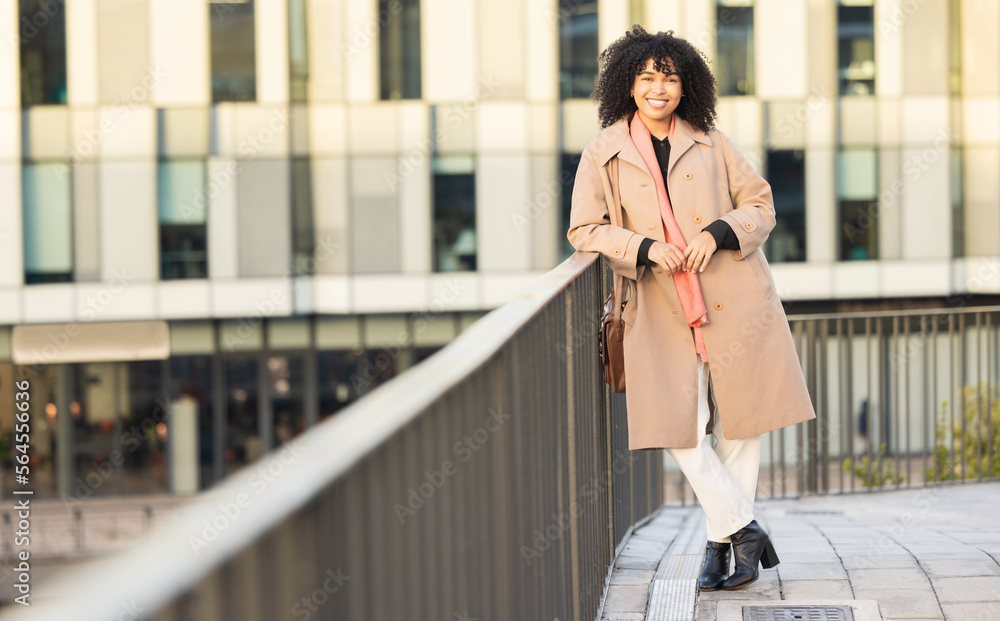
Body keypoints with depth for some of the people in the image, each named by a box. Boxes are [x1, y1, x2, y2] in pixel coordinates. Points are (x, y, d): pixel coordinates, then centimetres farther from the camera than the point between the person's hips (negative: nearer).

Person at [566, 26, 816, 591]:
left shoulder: (710, 143, 6)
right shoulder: (604, 154, 3)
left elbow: (759, 205, 10)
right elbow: (585, 229, 4)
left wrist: (718, 233, -10)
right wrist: (645, 247, -12)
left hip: (734, 298, 1)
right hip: (664, 309, -1)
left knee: (741, 422, 2)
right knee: (682, 429, -9)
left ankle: (720, 542, 14)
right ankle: (744, 529, 5)